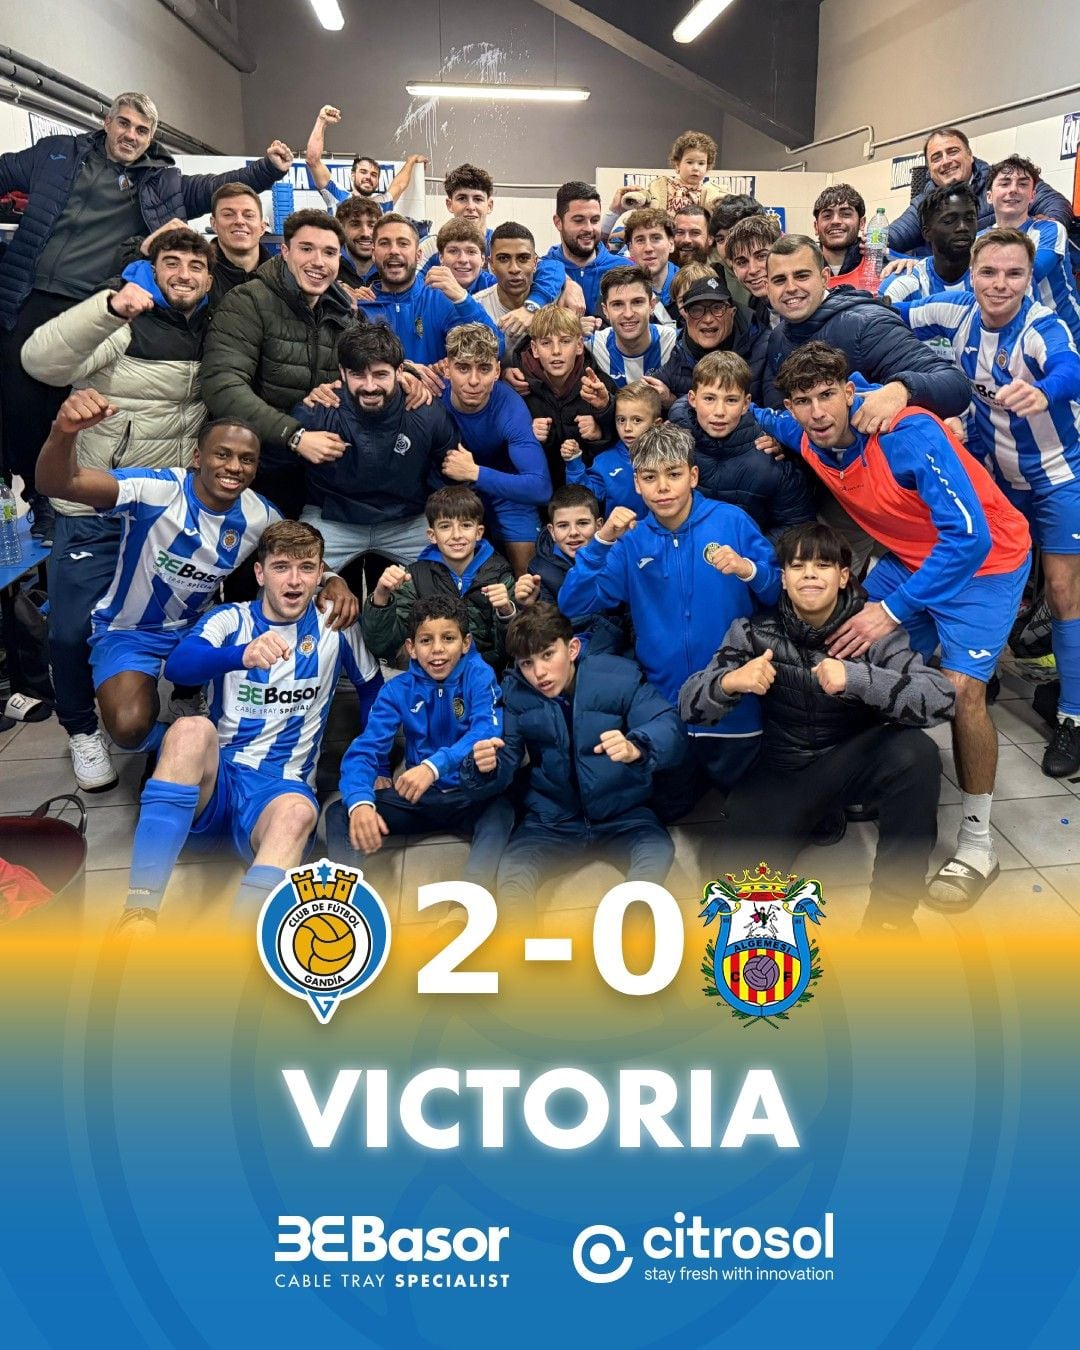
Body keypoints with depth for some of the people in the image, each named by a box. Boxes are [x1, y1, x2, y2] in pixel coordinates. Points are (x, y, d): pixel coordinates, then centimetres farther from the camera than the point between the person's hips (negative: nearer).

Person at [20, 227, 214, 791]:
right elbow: (41, 361, -27)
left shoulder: (214, 333, 7)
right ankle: (82, 728, 22)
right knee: (74, 628, -2)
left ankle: (186, 704, 38)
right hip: (95, 510, -4)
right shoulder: (125, 322, -12)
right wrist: (109, 307, -42)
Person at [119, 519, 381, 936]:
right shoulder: (229, 620, 4)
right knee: (192, 729, -33)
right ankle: (139, 911, -39)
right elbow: (180, 663, -17)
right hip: (213, 779, 1)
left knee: (298, 810, -36)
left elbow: (372, 688, 21)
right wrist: (243, 655, -38)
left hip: (280, 786, 0)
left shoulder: (335, 627, 8)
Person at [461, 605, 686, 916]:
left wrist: (635, 747, -46)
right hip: (551, 822, 1)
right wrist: (486, 768, -30)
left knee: (658, 850, -30)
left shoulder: (620, 676, -12)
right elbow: (504, 767, -4)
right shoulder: (516, 692, -4)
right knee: (511, 872, -26)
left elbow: (670, 729, -22)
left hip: (622, 816, -1)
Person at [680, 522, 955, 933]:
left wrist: (855, 677, -44)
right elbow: (690, 706, -13)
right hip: (784, 768, 0)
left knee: (916, 752, -33)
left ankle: (891, 908, -16)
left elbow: (941, 699, -28)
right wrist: (730, 682, -37)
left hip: (854, 759, 0)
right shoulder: (754, 631, -10)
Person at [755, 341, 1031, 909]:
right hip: (909, 558, 7)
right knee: (863, 662, -4)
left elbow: (969, 536, -35)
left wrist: (892, 610, -35)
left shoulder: (908, 434, -32)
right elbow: (759, 420, 16)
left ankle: (977, 845, -6)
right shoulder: (809, 439, -11)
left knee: (961, 687, -20)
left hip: (981, 558, -7)